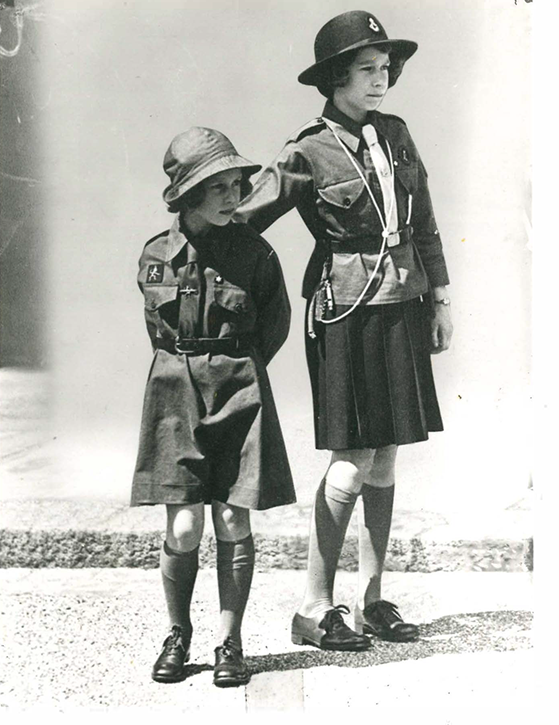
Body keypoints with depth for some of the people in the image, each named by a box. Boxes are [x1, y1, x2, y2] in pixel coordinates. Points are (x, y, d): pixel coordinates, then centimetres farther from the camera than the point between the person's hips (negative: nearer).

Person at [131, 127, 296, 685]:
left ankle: (230, 643, 16)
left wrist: (235, 371, 11)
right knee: (184, 528, -3)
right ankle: (177, 635, 19)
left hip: (239, 393, 0)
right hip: (174, 392, 1)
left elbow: (275, 327, 10)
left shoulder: (254, 254, -1)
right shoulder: (156, 257, 2)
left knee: (233, 524, 1)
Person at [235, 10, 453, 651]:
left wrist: (438, 297, 15)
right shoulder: (308, 153, -8)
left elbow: (424, 225, 16)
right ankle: (314, 609, 5)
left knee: (385, 458, 9)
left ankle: (371, 598, 20)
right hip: (346, 310, -6)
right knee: (354, 463, -7)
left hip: (401, 308, 6)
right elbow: (244, 219, -8)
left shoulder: (396, 135, 10)